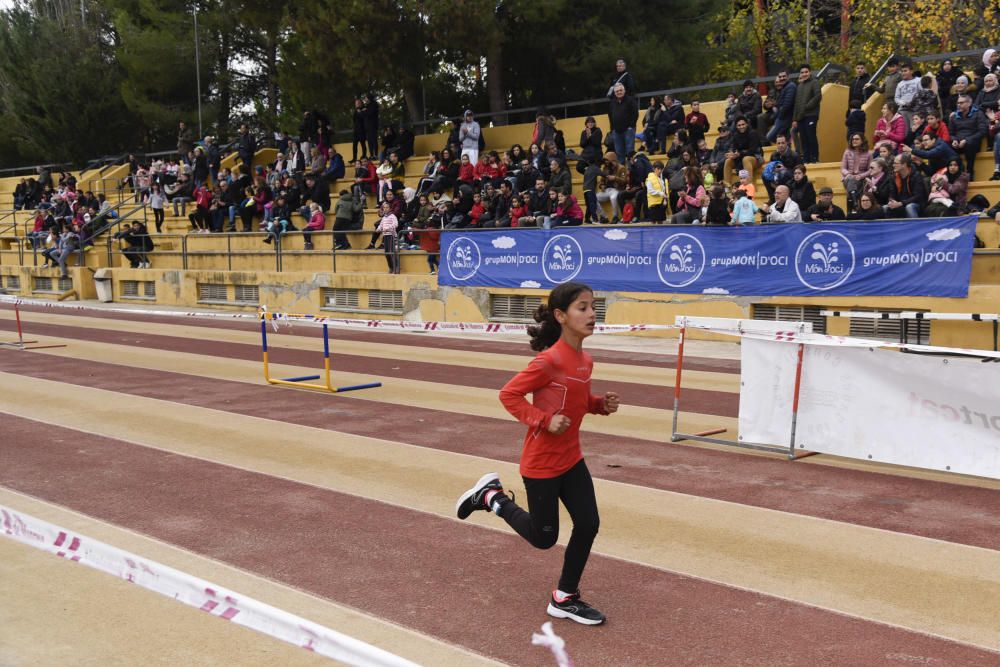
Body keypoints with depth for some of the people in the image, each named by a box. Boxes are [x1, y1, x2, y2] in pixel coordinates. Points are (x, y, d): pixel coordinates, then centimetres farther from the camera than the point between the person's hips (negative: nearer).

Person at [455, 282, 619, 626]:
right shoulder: (550, 360, -24)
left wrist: (601, 403, -2)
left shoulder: (585, 361, 2)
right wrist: (543, 420, -26)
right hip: (541, 463, -8)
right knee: (543, 537, 7)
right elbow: (508, 394, -19)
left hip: (572, 459, 8)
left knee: (588, 524, 4)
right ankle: (491, 497, 28)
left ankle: (564, 599, 20)